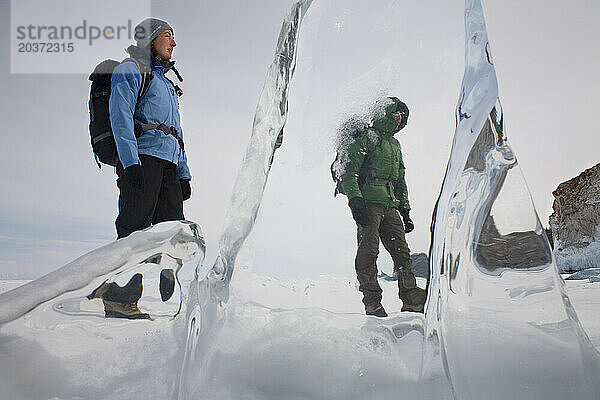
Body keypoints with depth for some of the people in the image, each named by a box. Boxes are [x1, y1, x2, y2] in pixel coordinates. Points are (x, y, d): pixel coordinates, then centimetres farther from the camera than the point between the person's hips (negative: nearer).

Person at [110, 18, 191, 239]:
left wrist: (183, 174, 20)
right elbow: (120, 118, -9)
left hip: (168, 164, 8)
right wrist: (130, 162, -22)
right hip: (142, 157, -8)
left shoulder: (167, 84, 32)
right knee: (135, 229, -14)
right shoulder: (129, 70, 6)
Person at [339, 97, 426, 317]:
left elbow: (400, 181, 30)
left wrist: (405, 210, 22)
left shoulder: (395, 145, 27)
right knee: (369, 251, -10)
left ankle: (412, 300, 3)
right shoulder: (366, 137, 2)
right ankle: (372, 303, -7)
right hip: (368, 202, -7)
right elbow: (348, 172, -8)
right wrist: (355, 199, -20)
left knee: (402, 252, 1)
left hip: (390, 206, 7)